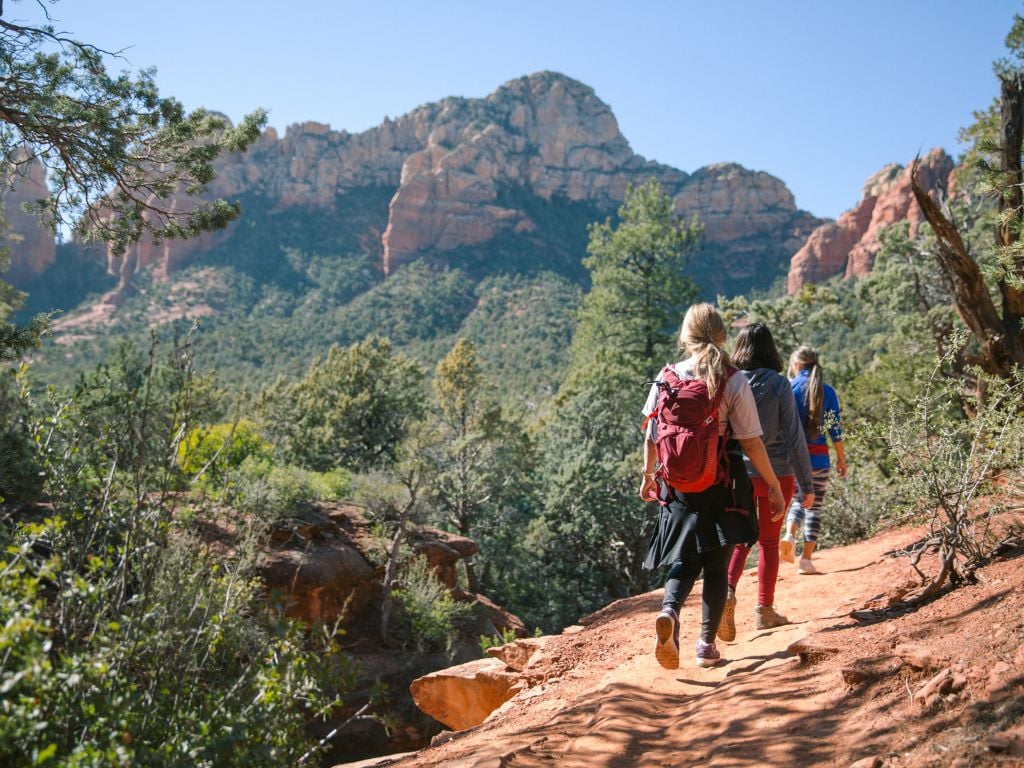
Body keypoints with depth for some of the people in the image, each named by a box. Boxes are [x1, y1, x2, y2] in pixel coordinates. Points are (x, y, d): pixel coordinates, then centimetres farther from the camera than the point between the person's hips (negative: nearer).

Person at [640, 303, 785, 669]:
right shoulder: (734, 382, -9)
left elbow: (651, 437, 3)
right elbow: (751, 442, -9)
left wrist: (648, 475, 19)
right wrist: (774, 486, 1)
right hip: (721, 488, -2)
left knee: (684, 560, 13)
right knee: (716, 566, 12)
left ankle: (669, 611, -16)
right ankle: (707, 644, 16)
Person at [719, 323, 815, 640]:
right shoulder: (779, 384, -10)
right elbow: (794, 436, -8)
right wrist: (806, 482, -1)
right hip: (777, 474, -1)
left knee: (740, 538, 14)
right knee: (769, 541, 13)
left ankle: (727, 590, -10)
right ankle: (764, 609, 18)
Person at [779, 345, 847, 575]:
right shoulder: (828, 391, 1)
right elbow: (834, 428, 1)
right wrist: (841, 458, 10)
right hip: (818, 457, 0)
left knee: (798, 499, 18)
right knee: (814, 507, 7)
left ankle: (790, 535, -9)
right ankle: (807, 560, 5)